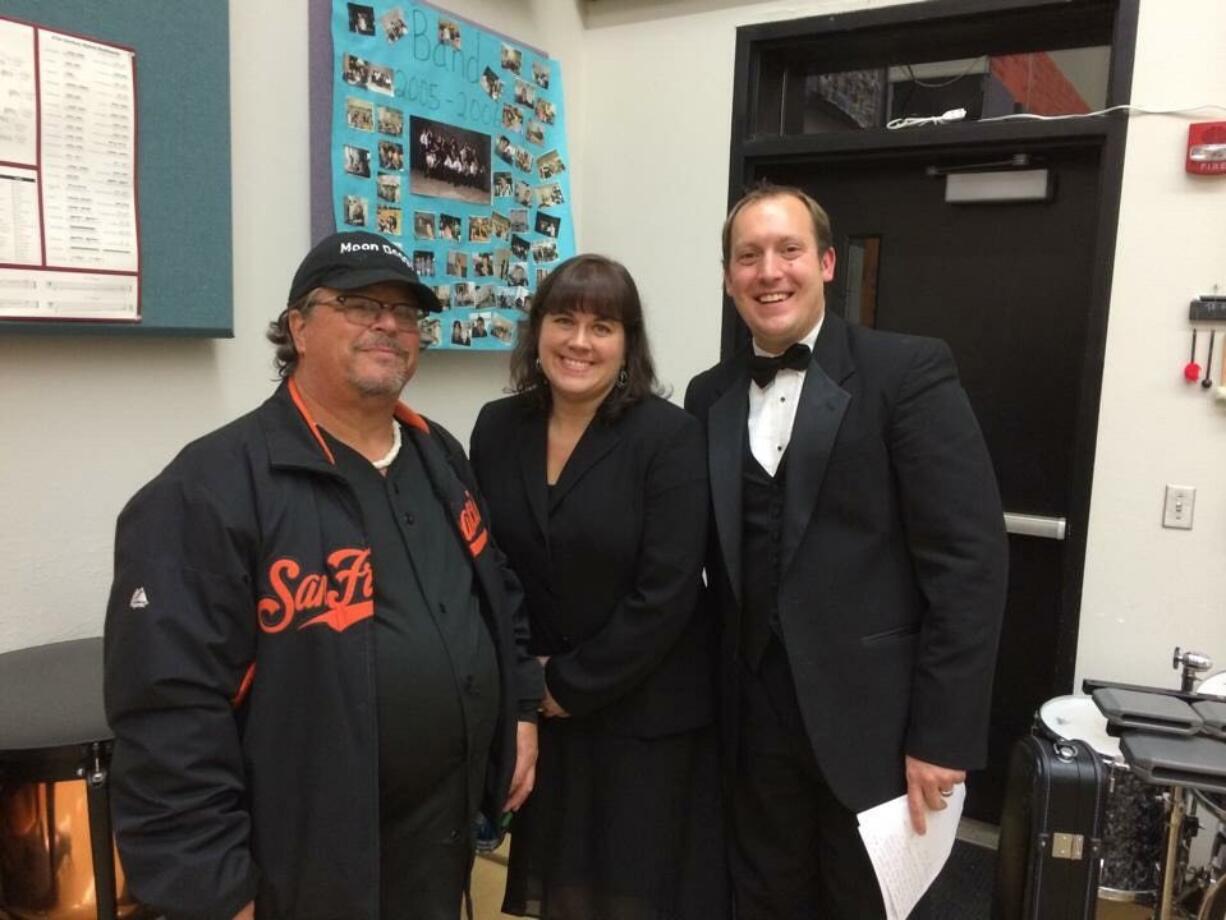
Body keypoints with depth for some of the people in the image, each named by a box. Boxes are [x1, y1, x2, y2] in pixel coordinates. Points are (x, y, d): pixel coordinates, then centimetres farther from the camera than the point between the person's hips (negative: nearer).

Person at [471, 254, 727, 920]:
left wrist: (572, 685, -12)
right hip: (535, 708, 4)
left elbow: (665, 594, -18)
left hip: (645, 713, -3)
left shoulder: (669, 437, -15)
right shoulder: (497, 428, -1)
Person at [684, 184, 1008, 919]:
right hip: (757, 717, 4)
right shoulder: (709, 396, 6)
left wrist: (943, 735, -14)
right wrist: (716, 699, 4)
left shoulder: (910, 371, -9)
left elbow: (969, 558, -13)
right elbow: (717, 557, 8)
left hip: (872, 716, -4)